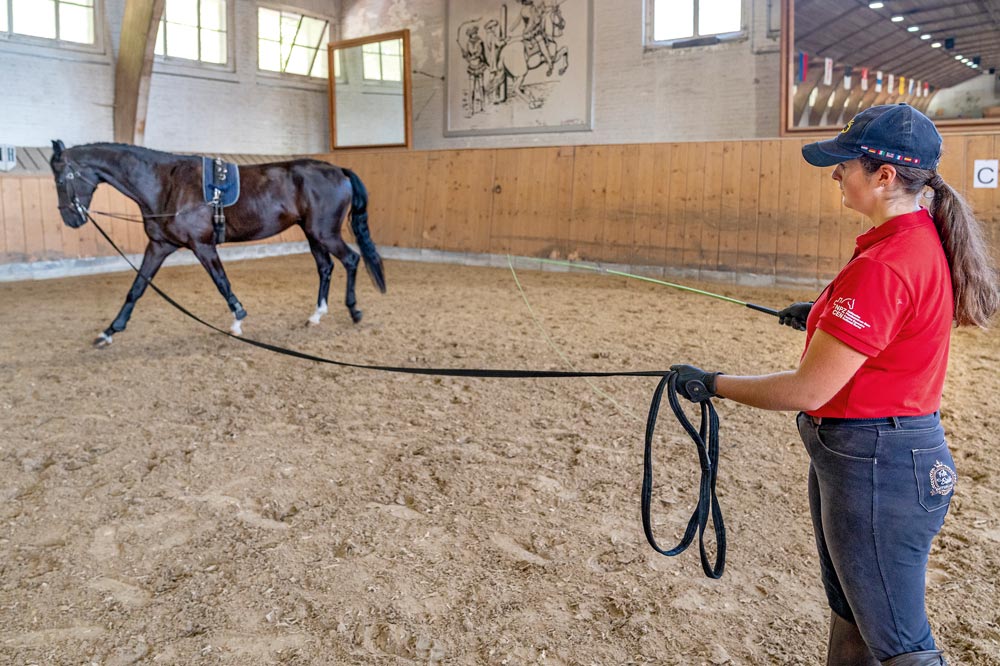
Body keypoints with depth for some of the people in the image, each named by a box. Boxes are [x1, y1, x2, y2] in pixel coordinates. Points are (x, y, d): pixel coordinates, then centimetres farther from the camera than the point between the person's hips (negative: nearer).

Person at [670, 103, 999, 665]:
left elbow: (808, 391, -25)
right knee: (851, 616, 26)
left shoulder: (882, 266, -27)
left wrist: (714, 384, -14)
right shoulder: (926, 238, 4)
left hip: (874, 465, -10)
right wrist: (827, 318, 21)